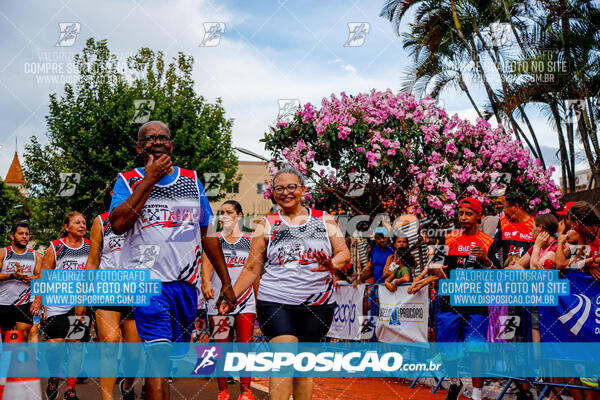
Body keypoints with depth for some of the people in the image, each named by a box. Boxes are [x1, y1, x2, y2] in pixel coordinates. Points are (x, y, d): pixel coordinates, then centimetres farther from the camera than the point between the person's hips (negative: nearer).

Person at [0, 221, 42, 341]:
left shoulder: (35, 256, 10)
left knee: (23, 335, -14)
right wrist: (13, 275, -22)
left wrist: (28, 278, -19)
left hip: (25, 304, 0)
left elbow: (40, 277, 2)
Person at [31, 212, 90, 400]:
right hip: (57, 303, -2)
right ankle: (54, 377, 20)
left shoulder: (90, 247, 8)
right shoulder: (55, 247, 3)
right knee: (56, 344, -8)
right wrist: (38, 300, -3)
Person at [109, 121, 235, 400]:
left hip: (186, 282, 5)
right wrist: (149, 180, -12)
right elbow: (118, 224, -14)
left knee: (177, 354, 10)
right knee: (158, 353, -19)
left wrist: (226, 282, 16)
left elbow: (208, 234, 19)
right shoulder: (128, 181, 5)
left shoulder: (192, 180, 15)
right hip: (147, 280, -4)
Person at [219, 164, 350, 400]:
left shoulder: (325, 220, 11)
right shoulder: (267, 226, 9)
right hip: (276, 303, -1)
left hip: (318, 306, 2)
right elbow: (252, 269, 9)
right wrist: (231, 297, -1)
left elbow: (344, 252, 4)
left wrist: (332, 264, -19)